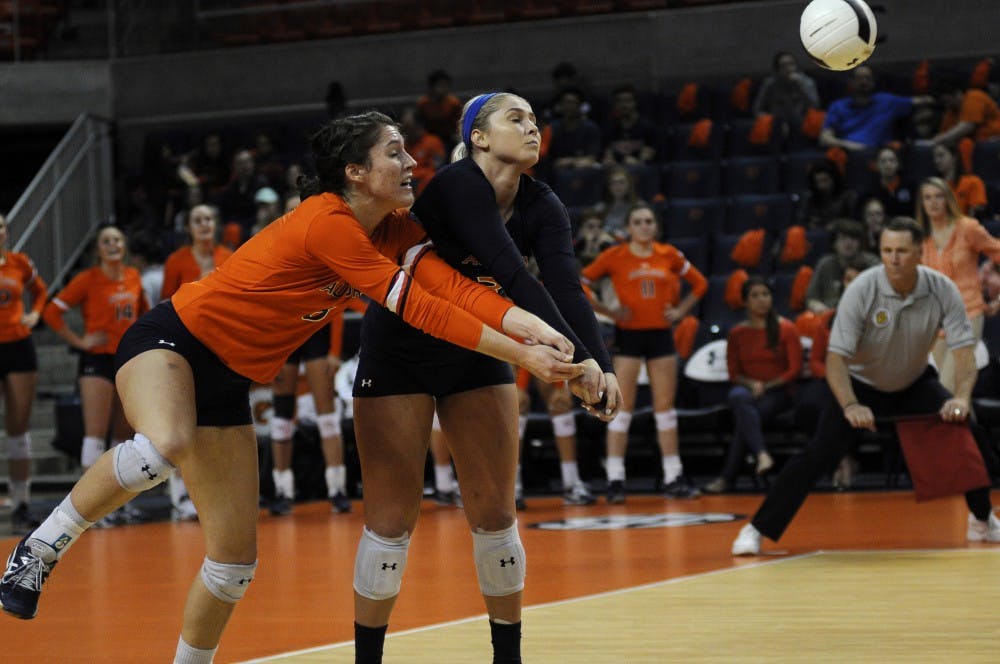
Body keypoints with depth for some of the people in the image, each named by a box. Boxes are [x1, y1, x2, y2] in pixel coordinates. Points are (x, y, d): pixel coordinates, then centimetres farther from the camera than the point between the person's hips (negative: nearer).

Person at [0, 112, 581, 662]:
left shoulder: (394, 231, 2)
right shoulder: (328, 223, -23)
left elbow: (452, 286, -13)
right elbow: (417, 308, -25)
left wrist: (535, 327, -29)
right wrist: (520, 355, -24)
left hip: (229, 383, 8)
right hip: (172, 341, -8)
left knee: (236, 561, 2)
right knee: (164, 447, -41)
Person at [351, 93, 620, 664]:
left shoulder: (541, 207, -7)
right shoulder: (456, 185, -25)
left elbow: (567, 287, -21)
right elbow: (515, 278, -35)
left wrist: (603, 366, -38)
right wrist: (577, 357, -43)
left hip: (475, 355, 6)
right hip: (399, 354, -5)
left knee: (496, 513, 2)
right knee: (393, 520, -3)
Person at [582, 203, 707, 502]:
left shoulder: (669, 255, 5)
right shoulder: (614, 257, -3)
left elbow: (699, 283, 16)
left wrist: (680, 311, 5)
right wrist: (608, 311, -8)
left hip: (660, 334, 3)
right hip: (628, 335, -3)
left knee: (665, 407, 6)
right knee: (622, 408, -4)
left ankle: (673, 477, 12)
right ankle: (615, 479, -1)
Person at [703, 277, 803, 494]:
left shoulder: (786, 329, 5)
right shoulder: (737, 333, 13)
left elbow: (795, 370, 0)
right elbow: (734, 374, 10)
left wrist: (766, 386, -12)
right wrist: (752, 384, -11)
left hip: (779, 392, -2)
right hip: (747, 389, 2)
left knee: (743, 417, -35)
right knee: (738, 397, -38)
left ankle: (728, 477, -36)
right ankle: (762, 455, -54)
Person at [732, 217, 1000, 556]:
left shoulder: (943, 290, -20)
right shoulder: (861, 290, -27)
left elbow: (963, 351, -22)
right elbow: (836, 357, -29)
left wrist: (961, 397, -41)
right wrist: (850, 406, -45)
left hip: (914, 383, 3)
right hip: (859, 384, -3)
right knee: (820, 452, -21)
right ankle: (756, 530, -16)